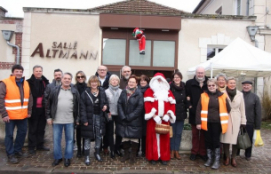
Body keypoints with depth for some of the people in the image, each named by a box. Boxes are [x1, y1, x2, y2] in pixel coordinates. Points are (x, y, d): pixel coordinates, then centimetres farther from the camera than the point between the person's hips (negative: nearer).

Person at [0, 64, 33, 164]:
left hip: (23, 115, 6)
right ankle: (10, 155, 18)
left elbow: (30, 98, 13)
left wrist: (29, 111, 9)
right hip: (10, 115, -6)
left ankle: (17, 151, 32)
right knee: (9, 135, 5)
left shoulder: (26, 83, 8)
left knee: (22, 133, 15)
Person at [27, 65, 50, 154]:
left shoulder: (45, 82, 9)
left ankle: (40, 145, 26)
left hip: (43, 108, 5)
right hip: (33, 108, -5)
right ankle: (31, 147, 15)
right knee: (33, 129, 5)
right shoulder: (29, 82, -7)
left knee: (41, 128, 14)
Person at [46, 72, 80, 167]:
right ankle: (57, 157, 25)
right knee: (56, 139, 9)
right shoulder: (55, 90, 0)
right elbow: (49, 104, 4)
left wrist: (77, 118, 3)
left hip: (70, 120, 0)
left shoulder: (75, 91, 1)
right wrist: (49, 117, 1)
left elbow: (78, 105, 5)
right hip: (56, 120, 0)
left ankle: (68, 157, 22)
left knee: (69, 139, 9)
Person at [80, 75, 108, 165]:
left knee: (99, 136, 13)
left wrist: (105, 106, -7)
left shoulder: (102, 92, 4)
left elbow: (106, 102, 16)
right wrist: (84, 119, -15)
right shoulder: (85, 93, -6)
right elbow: (82, 107, -9)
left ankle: (97, 153, 31)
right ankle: (87, 156, 17)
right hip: (89, 118, -3)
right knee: (87, 137, 4)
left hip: (99, 117, 3)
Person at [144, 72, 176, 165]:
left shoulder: (168, 92, 13)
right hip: (153, 119, -2)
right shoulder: (149, 91, 3)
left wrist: (168, 115, -8)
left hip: (164, 119, 3)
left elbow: (172, 104, 7)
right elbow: (148, 104, -8)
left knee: (164, 138, 5)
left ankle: (164, 157, 14)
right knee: (153, 137, 0)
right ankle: (153, 157, 9)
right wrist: (154, 116, -18)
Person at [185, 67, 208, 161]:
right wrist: (189, 104, -7)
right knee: (195, 133, 11)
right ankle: (194, 152, 22)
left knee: (204, 133, 9)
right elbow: (186, 95, 2)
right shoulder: (190, 83, 2)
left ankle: (202, 152, 22)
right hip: (194, 113, 0)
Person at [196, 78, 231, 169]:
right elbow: (199, 110, -1)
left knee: (216, 141, 4)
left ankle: (217, 160, 18)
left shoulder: (222, 96, 1)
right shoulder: (203, 96, 1)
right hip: (206, 122, 1)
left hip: (217, 123, -1)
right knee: (208, 141, 10)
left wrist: (224, 122, 7)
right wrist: (198, 122, -7)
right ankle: (209, 159, 26)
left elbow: (228, 109, 6)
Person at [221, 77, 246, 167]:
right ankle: (227, 157, 21)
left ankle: (233, 158, 19)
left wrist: (243, 121, 6)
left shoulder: (240, 94, 5)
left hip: (236, 119, 2)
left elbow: (242, 108, 8)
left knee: (235, 139, 3)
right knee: (225, 139, 3)